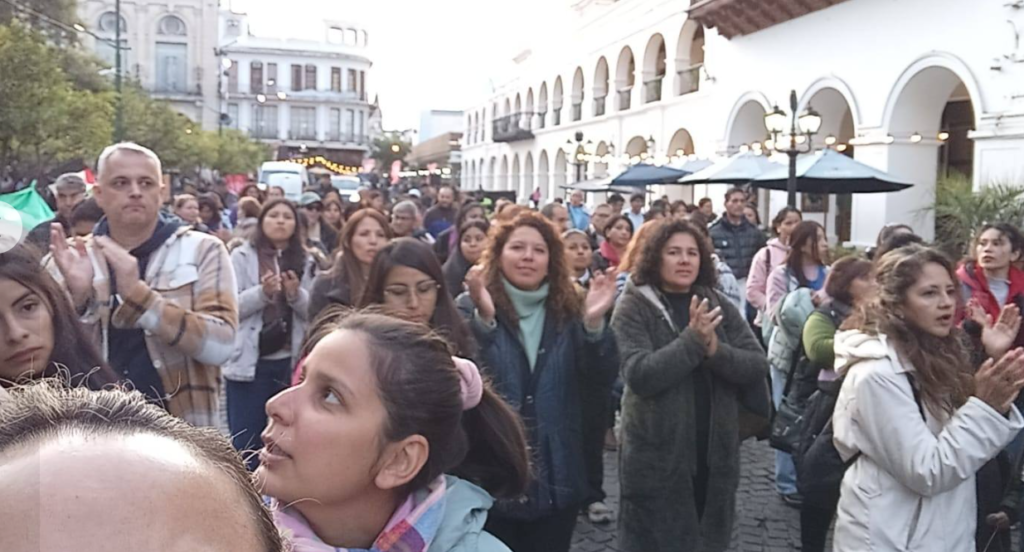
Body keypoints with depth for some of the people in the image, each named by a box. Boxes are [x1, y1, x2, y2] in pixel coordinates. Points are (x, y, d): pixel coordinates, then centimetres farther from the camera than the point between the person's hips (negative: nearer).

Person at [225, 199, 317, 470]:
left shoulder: (305, 262, 9)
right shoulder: (242, 256, 1)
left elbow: (313, 312, 5)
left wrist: (296, 294, -14)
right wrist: (263, 292, -21)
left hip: (291, 363, 3)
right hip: (250, 362, -3)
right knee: (245, 441, 3)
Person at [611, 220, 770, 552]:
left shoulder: (719, 307, 5)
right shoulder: (634, 307, -7)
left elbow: (758, 368, -3)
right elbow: (639, 375, -21)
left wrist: (715, 349, -19)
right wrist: (692, 340, -26)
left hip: (716, 455, 4)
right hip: (657, 458, -4)